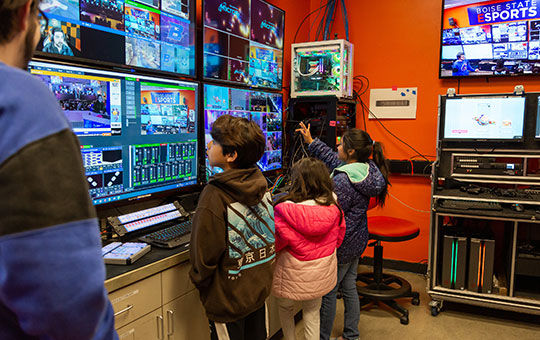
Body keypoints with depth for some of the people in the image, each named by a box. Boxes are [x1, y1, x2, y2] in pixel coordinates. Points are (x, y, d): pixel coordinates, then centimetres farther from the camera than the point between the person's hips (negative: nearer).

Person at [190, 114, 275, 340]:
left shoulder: (214, 196, -26)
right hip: (260, 289, 6)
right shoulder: (261, 185, -5)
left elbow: (205, 254, -19)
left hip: (228, 301, -6)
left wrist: (199, 282, 0)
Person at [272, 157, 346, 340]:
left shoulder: (284, 211, -25)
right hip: (322, 274, 3)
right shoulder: (333, 209, -12)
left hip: (292, 276, -3)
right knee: (312, 315, 22)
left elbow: (275, 244, -13)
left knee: (285, 308, 26)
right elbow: (338, 238, 3)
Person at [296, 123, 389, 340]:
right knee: (349, 288, 21)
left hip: (340, 245, -9)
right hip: (357, 241, 9)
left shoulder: (342, 181, -29)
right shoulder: (366, 169, -1)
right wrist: (312, 142, 19)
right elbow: (333, 160, 13)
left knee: (328, 293, 8)